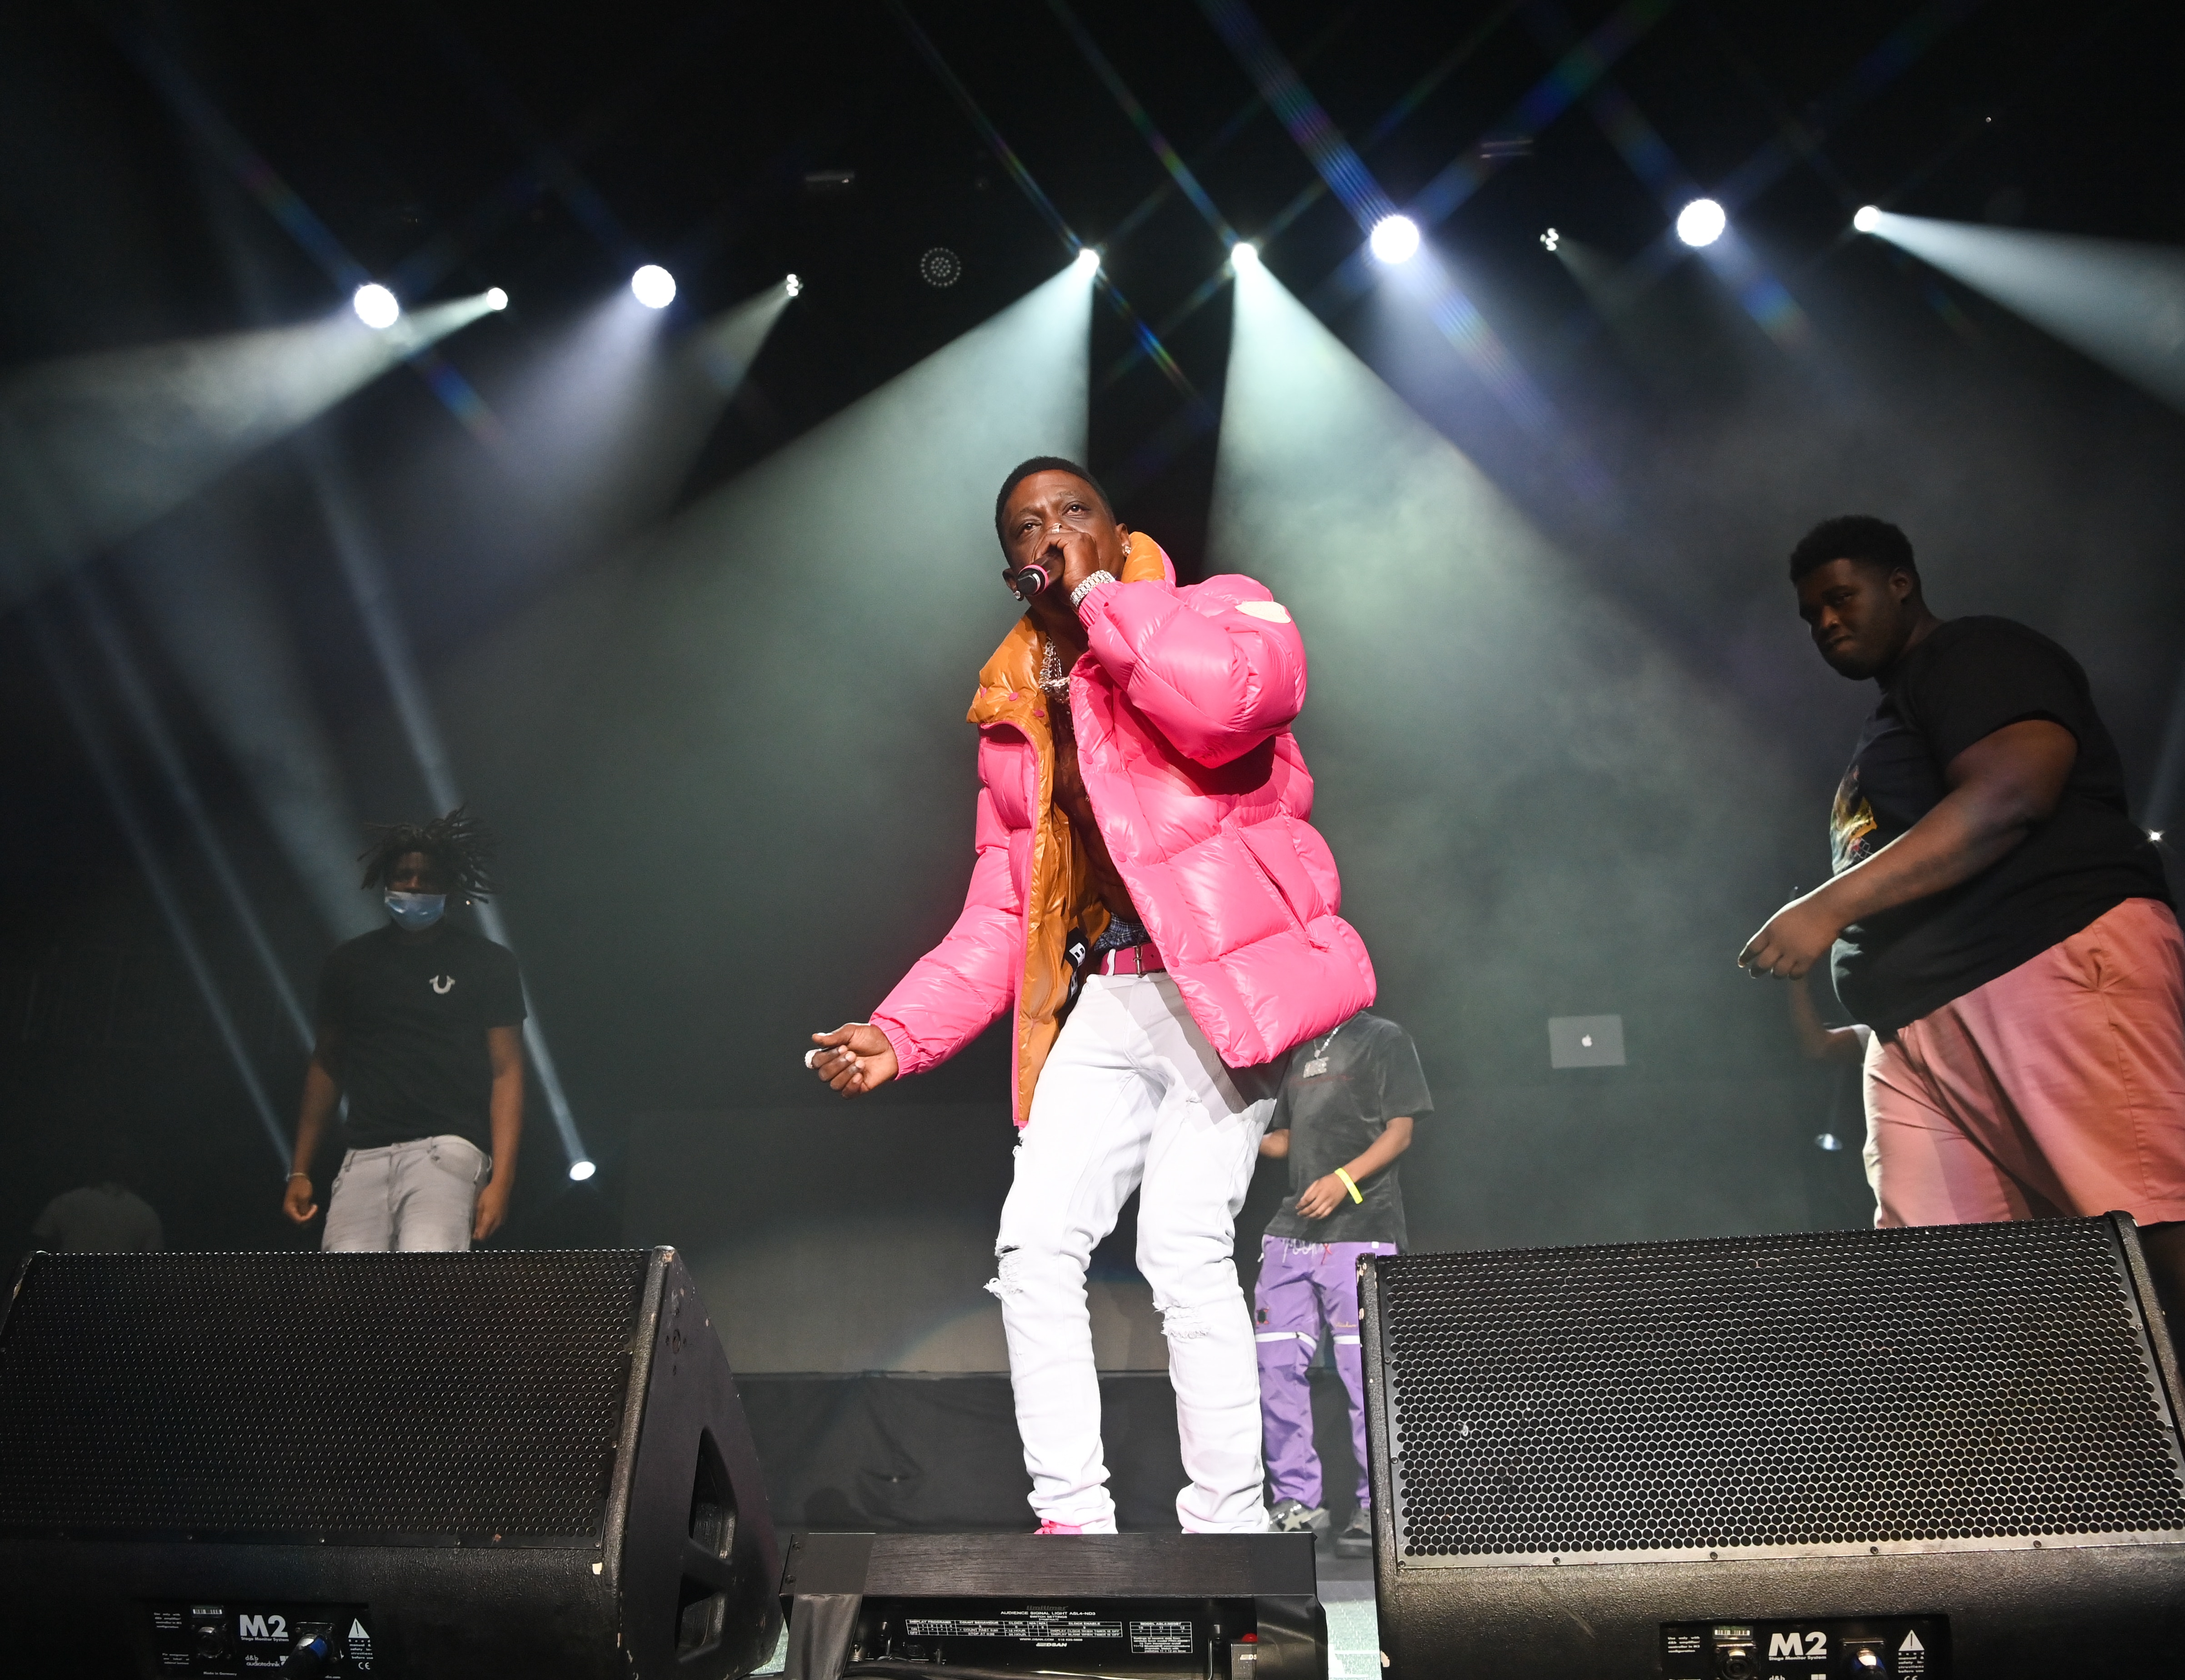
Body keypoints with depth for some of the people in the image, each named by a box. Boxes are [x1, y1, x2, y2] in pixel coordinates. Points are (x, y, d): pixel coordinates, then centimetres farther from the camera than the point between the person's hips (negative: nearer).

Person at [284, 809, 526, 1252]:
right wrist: (300, 1170, 16)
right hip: (367, 1155, 3)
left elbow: (506, 1072, 1)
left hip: (447, 1148, -3)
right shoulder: (351, 963, 15)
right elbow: (326, 1064, 21)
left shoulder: (487, 965, 5)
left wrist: (501, 1179, -10)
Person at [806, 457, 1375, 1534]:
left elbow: (1229, 700, -23)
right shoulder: (1014, 718, 19)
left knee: (1183, 1248, -17)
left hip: (1224, 982, -5)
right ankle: (1072, 1521, 2)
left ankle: (1229, 1533, -4)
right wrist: (901, 1033, 5)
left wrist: (1101, 593, -10)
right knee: (1034, 1245, -7)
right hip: (1105, 1004, 6)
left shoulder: (1224, 611, 3)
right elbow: (1000, 916, 18)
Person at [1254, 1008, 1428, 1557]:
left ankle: (1376, 1510, 1)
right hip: (1292, 1230, 7)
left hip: (1359, 1229, -7)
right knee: (1277, 1367, 3)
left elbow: (1400, 1131, -5)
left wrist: (1344, 1179, -18)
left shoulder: (1384, 1039, 3)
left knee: (1364, 1372, -7)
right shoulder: (1302, 1052, 23)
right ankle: (1297, 1502, 11)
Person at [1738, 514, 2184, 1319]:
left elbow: (2009, 796, -14)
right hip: (1917, 1028, 9)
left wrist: (1831, 904, -17)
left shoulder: (1976, 654, 5)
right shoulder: (1888, 725, 32)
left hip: (2056, 968, -9)